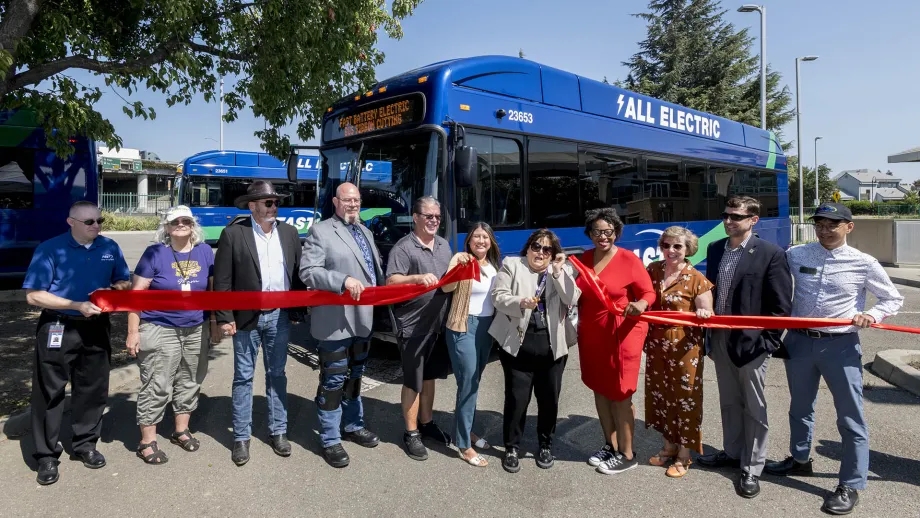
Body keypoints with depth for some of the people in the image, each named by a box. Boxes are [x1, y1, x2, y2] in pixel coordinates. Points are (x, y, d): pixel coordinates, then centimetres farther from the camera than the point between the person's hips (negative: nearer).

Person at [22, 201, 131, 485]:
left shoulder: (109, 247, 2)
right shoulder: (50, 249, -11)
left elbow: (125, 282, 11)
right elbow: (33, 295, -14)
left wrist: (113, 291, -12)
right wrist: (77, 306, -22)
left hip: (96, 327, 4)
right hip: (57, 327, -4)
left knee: (93, 389, 12)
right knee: (50, 391, 4)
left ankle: (85, 445, 28)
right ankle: (46, 455, 16)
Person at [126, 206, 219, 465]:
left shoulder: (205, 251, 3)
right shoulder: (155, 253, -7)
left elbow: (213, 289, 10)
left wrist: (215, 323, 8)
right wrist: (133, 332, -10)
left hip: (196, 330, 4)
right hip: (159, 331, -4)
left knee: (190, 382, 13)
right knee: (156, 386, -1)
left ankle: (181, 431, 30)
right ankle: (147, 441, 12)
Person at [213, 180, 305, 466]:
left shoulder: (289, 232, 4)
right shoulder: (233, 234, -7)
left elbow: (298, 273, 7)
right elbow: (222, 280, -7)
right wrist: (225, 318, -10)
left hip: (279, 316, 3)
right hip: (247, 317, -3)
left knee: (277, 375, 13)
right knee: (243, 378, 7)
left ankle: (278, 431, 25)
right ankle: (241, 437, 19)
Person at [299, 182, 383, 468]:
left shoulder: (364, 231, 16)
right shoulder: (320, 231, -9)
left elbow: (376, 269, 20)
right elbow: (307, 272, -17)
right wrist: (343, 281, -28)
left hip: (363, 319, 8)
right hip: (336, 321, -7)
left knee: (355, 376, 21)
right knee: (333, 380, 3)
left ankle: (354, 426, 37)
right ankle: (330, 440, 16)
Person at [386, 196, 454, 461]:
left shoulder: (444, 245, 11)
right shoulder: (403, 247, -13)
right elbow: (391, 282, -22)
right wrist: (418, 278, -36)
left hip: (439, 324, 7)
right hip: (413, 326, -7)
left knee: (429, 376, 20)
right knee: (413, 382, 4)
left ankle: (427, 423, 35)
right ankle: (411, 434, 18)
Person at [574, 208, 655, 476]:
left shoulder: (629, 259, -12)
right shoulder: (585, 259, 5)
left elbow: (649, 293, -10)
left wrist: (641, 304, -31)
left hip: (621, 335, -6)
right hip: (591, 334, 6)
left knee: (620, 394, 2)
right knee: (600, 389, 14)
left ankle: (627, 454, 17)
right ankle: (610, 445, 31)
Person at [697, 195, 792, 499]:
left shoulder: (771, 254, -11)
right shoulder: (715, 249, 7)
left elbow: (781, 305, -10)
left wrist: (766, 341, -13)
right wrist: (709, 335, 9)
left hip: (751, 341, -6)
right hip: (720, 338, 6)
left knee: (754, 408, 9)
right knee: (729, 402, 20)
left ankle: (751, 469, 22)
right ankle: (732, 453, 37)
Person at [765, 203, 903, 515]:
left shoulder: (864, 264, -5)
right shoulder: (795, 255, 0)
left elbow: (894, 299, 4)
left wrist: (872, 315, -14)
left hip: (841, 345, -3)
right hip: (800, 341, 3)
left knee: (850, 417, 3)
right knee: (800, 407, 20)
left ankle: (851, 485, 17)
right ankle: (800, 459, 40)